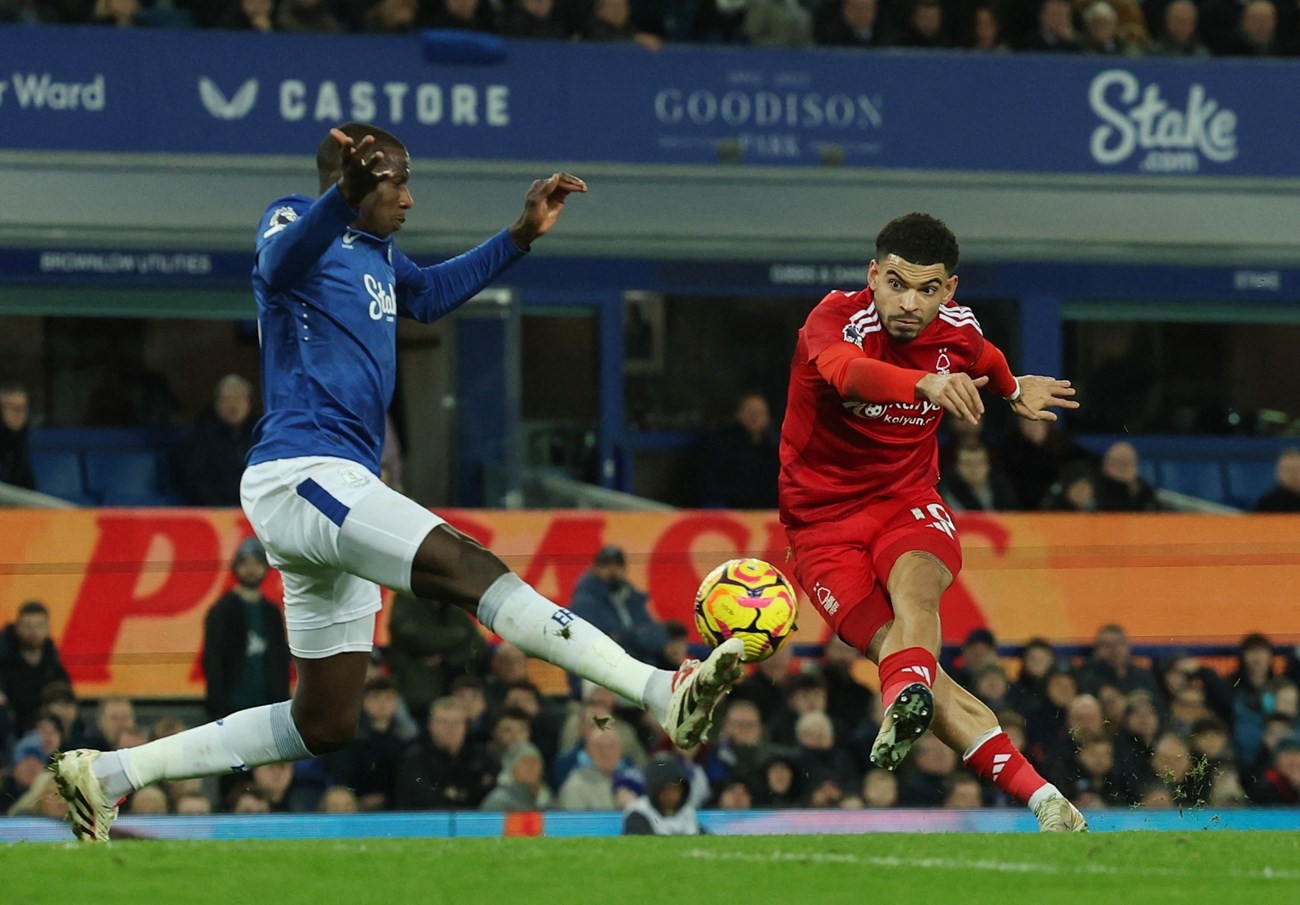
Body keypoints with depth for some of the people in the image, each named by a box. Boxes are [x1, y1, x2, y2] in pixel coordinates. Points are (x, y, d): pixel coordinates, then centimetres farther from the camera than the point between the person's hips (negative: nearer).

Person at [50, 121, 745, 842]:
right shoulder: (295, 220, -5)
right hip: (300, 474, -11)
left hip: (335, 488, 11)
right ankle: (664, 693, -41)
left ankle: (107, 774, 17)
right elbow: (281, 265, -29)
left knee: (325, 724, 12)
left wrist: (520, 237, 29)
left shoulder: (376, 254, 21)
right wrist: (343, 197, -50)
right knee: (469, 568, -26)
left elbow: (428, 294, 40)